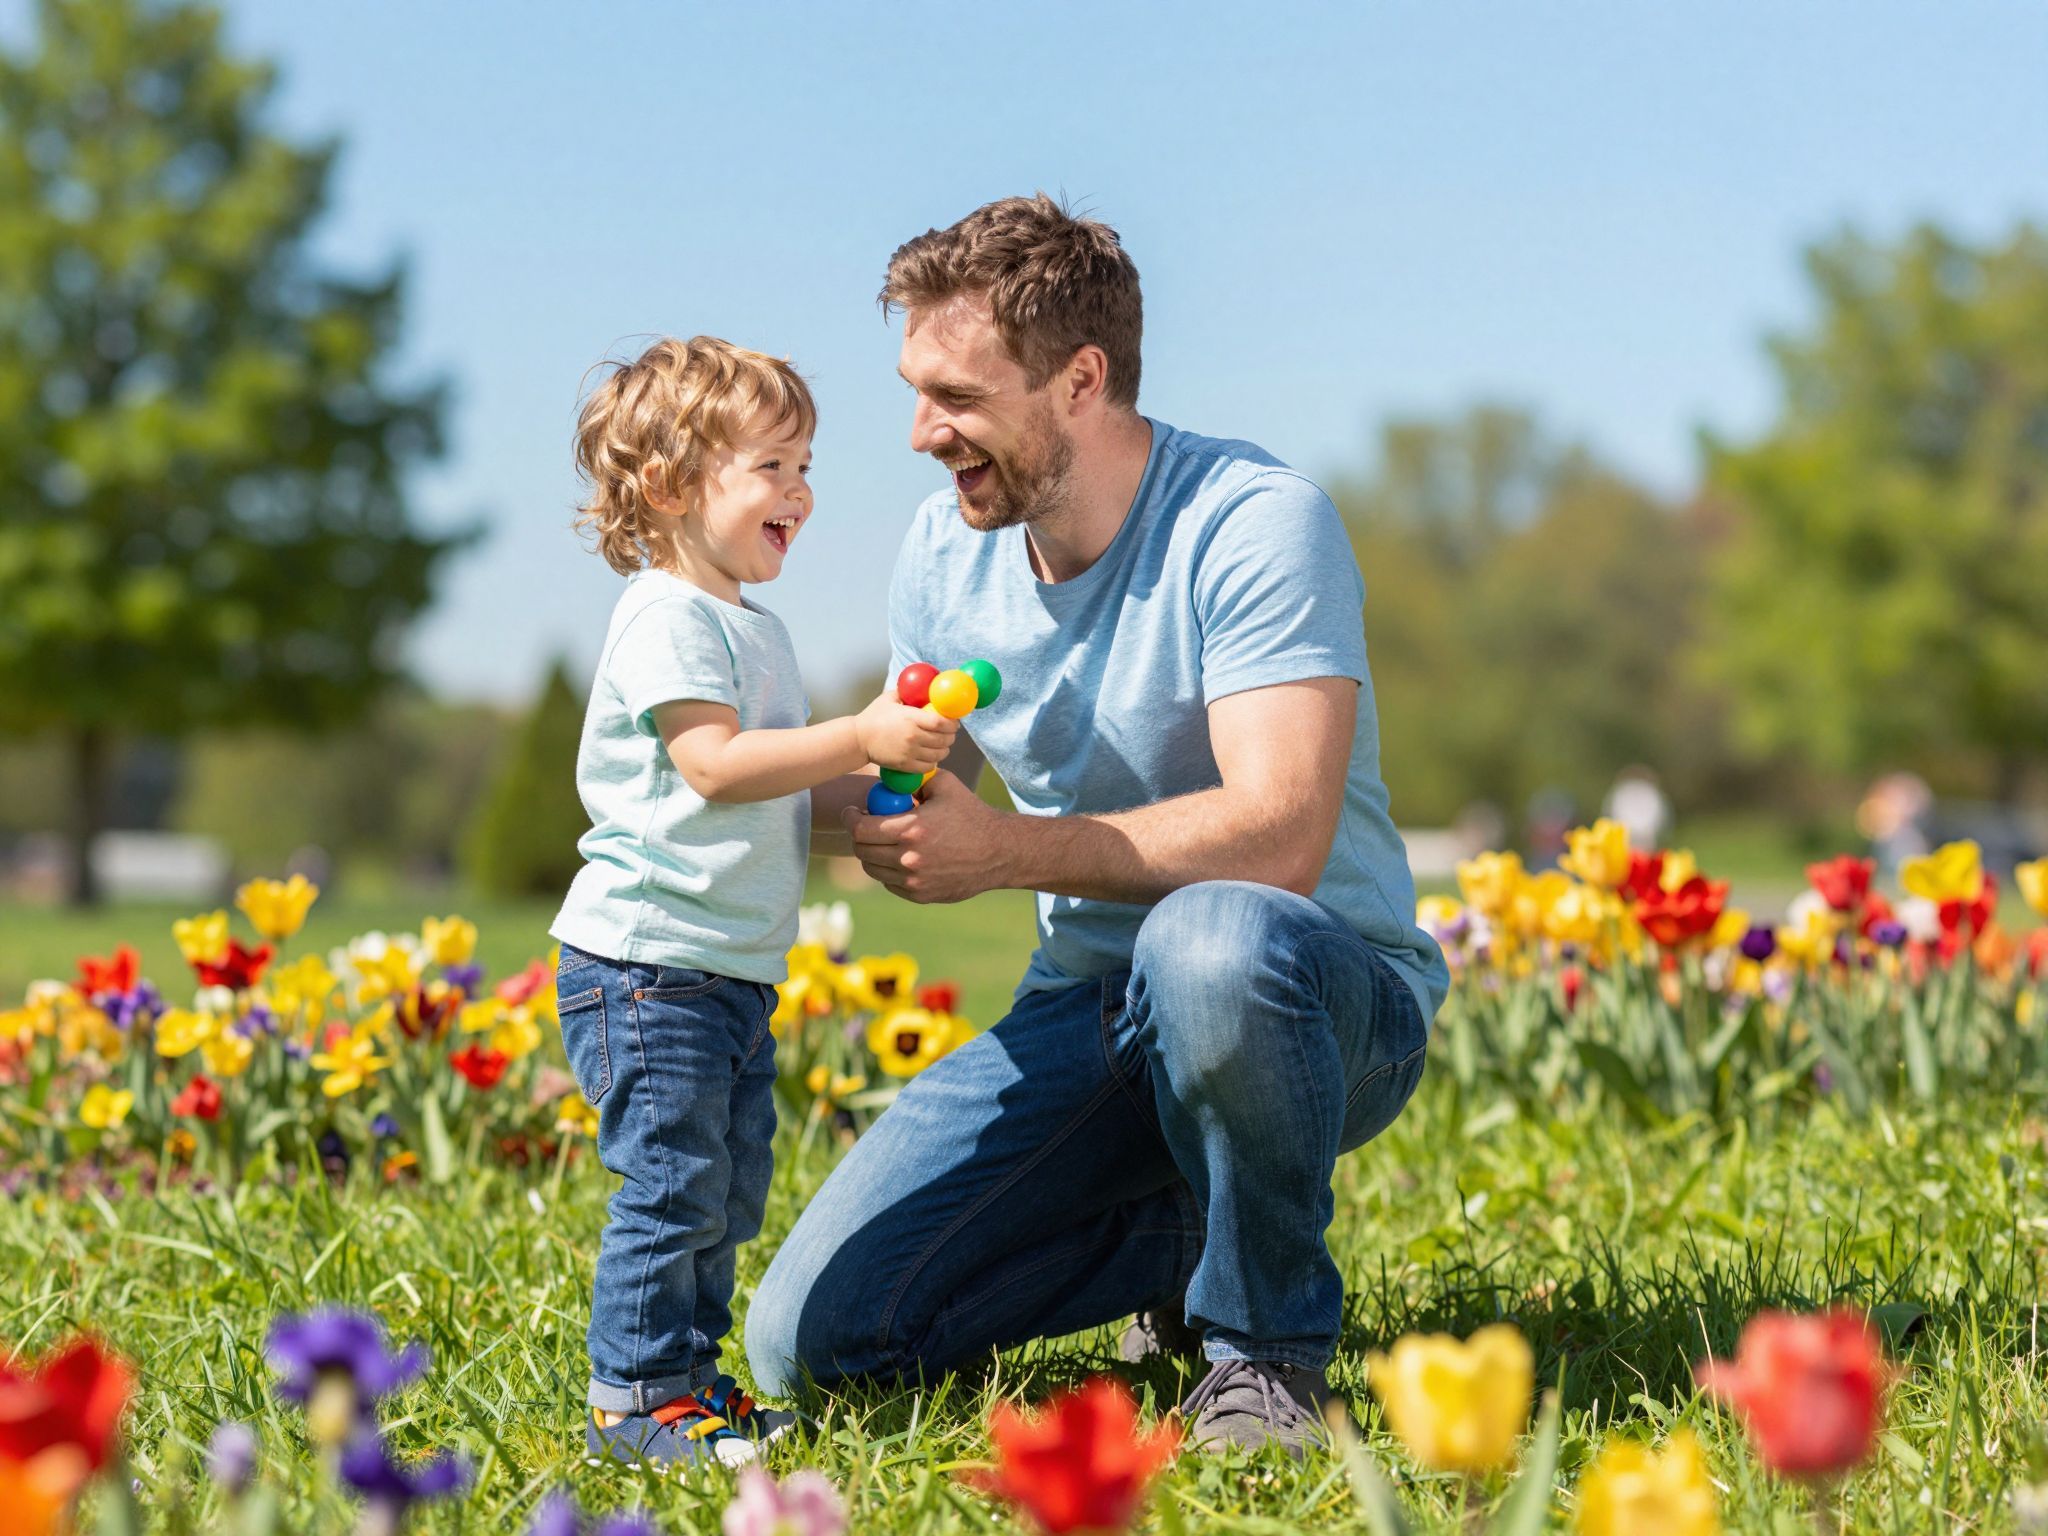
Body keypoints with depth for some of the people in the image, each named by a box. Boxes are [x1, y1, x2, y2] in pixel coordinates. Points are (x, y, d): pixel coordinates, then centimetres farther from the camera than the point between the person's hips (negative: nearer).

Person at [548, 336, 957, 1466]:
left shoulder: (752, 624, 18)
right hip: (649, 961, -10)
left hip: (735, 970, 10)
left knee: (729, 1193, 14)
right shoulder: (666, 618, -14)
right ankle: (631, 1399, -1)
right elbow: (714, 766, -26)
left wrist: (880, 763, 14)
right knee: (671, 1181, -9)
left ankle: (687, 1376, 23)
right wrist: (859, 739, -30)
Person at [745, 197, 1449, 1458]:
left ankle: (1269, 1340, -17)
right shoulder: (948, 545, 3)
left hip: (1323, 997, -6)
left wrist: (1007, 849, -30)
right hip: (1090, 1012, 6)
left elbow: (1278, 841, -31)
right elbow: (923, 807, 12)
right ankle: (1184, 1231, 14)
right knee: (809, 1342, -7)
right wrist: (870, 793, -12)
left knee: (1210, 938, -44)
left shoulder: (1255, 524, -19)